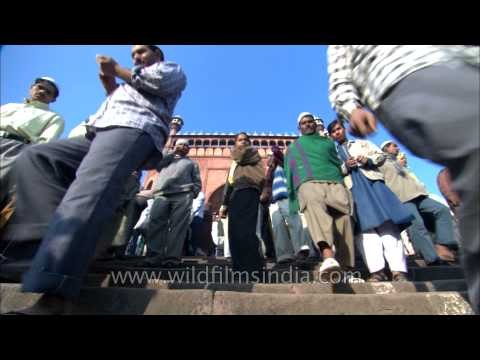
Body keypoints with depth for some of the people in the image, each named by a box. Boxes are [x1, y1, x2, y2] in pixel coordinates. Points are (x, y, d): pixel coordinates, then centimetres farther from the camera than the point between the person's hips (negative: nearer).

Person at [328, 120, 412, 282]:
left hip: (371, 181, 1)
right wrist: (345, 167, -7)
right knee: (365, 226, -16)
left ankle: (399, 271, -19)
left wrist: (368, 160, -3)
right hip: (351, 188, 0)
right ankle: (377, 271, -23)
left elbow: (381, 156, 17)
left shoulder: (361, 143, 28)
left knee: (387, 224, -14)